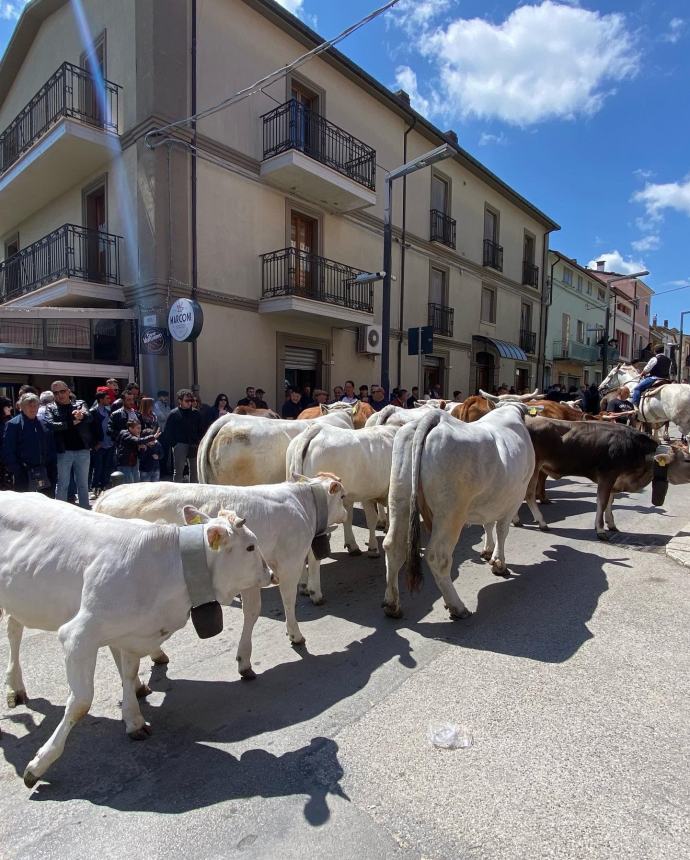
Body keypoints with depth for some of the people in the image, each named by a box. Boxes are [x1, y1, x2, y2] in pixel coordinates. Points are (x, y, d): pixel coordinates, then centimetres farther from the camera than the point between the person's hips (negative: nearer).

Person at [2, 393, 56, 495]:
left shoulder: (43, 424, 12)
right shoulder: (13, 425, -5)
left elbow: (51, 448, 15)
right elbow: (8, 452, -8)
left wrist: (52, 470, 7)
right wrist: (17, 472, -14)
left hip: (44, 474, 5)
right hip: (24, 476, -5)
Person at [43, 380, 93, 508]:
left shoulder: (80, 404, 8)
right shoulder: (50, 408, 5)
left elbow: (89, 417, -13)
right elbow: (50, 425, -13)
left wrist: (81, 416, -35)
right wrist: (72, 423, -14)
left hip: (83, 450, 1)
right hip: (63, 451, -1)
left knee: (83, 483, 11)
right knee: (62, 485, 7)